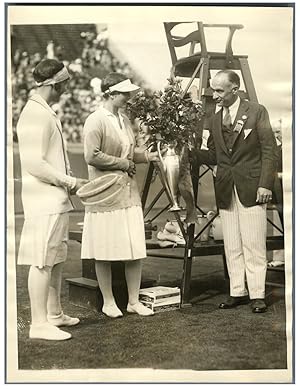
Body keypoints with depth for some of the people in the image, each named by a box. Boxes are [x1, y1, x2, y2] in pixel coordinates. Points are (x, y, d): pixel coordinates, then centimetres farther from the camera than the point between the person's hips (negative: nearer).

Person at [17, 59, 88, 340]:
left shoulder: (45, 112, 17)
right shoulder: (35, 114, -15)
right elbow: (34, 164, -21)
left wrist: (68, 182, 10)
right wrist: (70, 182, -14)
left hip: (56, 200, 10)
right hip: (44, 201, -10)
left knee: (56, 259, 16)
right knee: (43, 261, -4)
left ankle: (54, 314, 28)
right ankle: (39, 324, 4)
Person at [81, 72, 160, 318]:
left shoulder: (124, 120, 12)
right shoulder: (96, 121, -11)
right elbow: (92, 156, -18)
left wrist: (147, 156, 5)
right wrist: (124, 163, -13)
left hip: (129, 192, 7)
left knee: (136, 249, 6)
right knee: (105, 252, 5)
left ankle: (134, 300, 18)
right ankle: (108, 302, 19)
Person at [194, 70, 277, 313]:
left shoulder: (257, 112, -2)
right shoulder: (215, 120, 13)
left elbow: (269, 151, -5)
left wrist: (266, 184, -12)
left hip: (251, 189, -5)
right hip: (226, 192, 5)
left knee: (253, 245, -2)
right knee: (232, 246, 7)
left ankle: (257, 295, 7)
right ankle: (237, 292, 17)